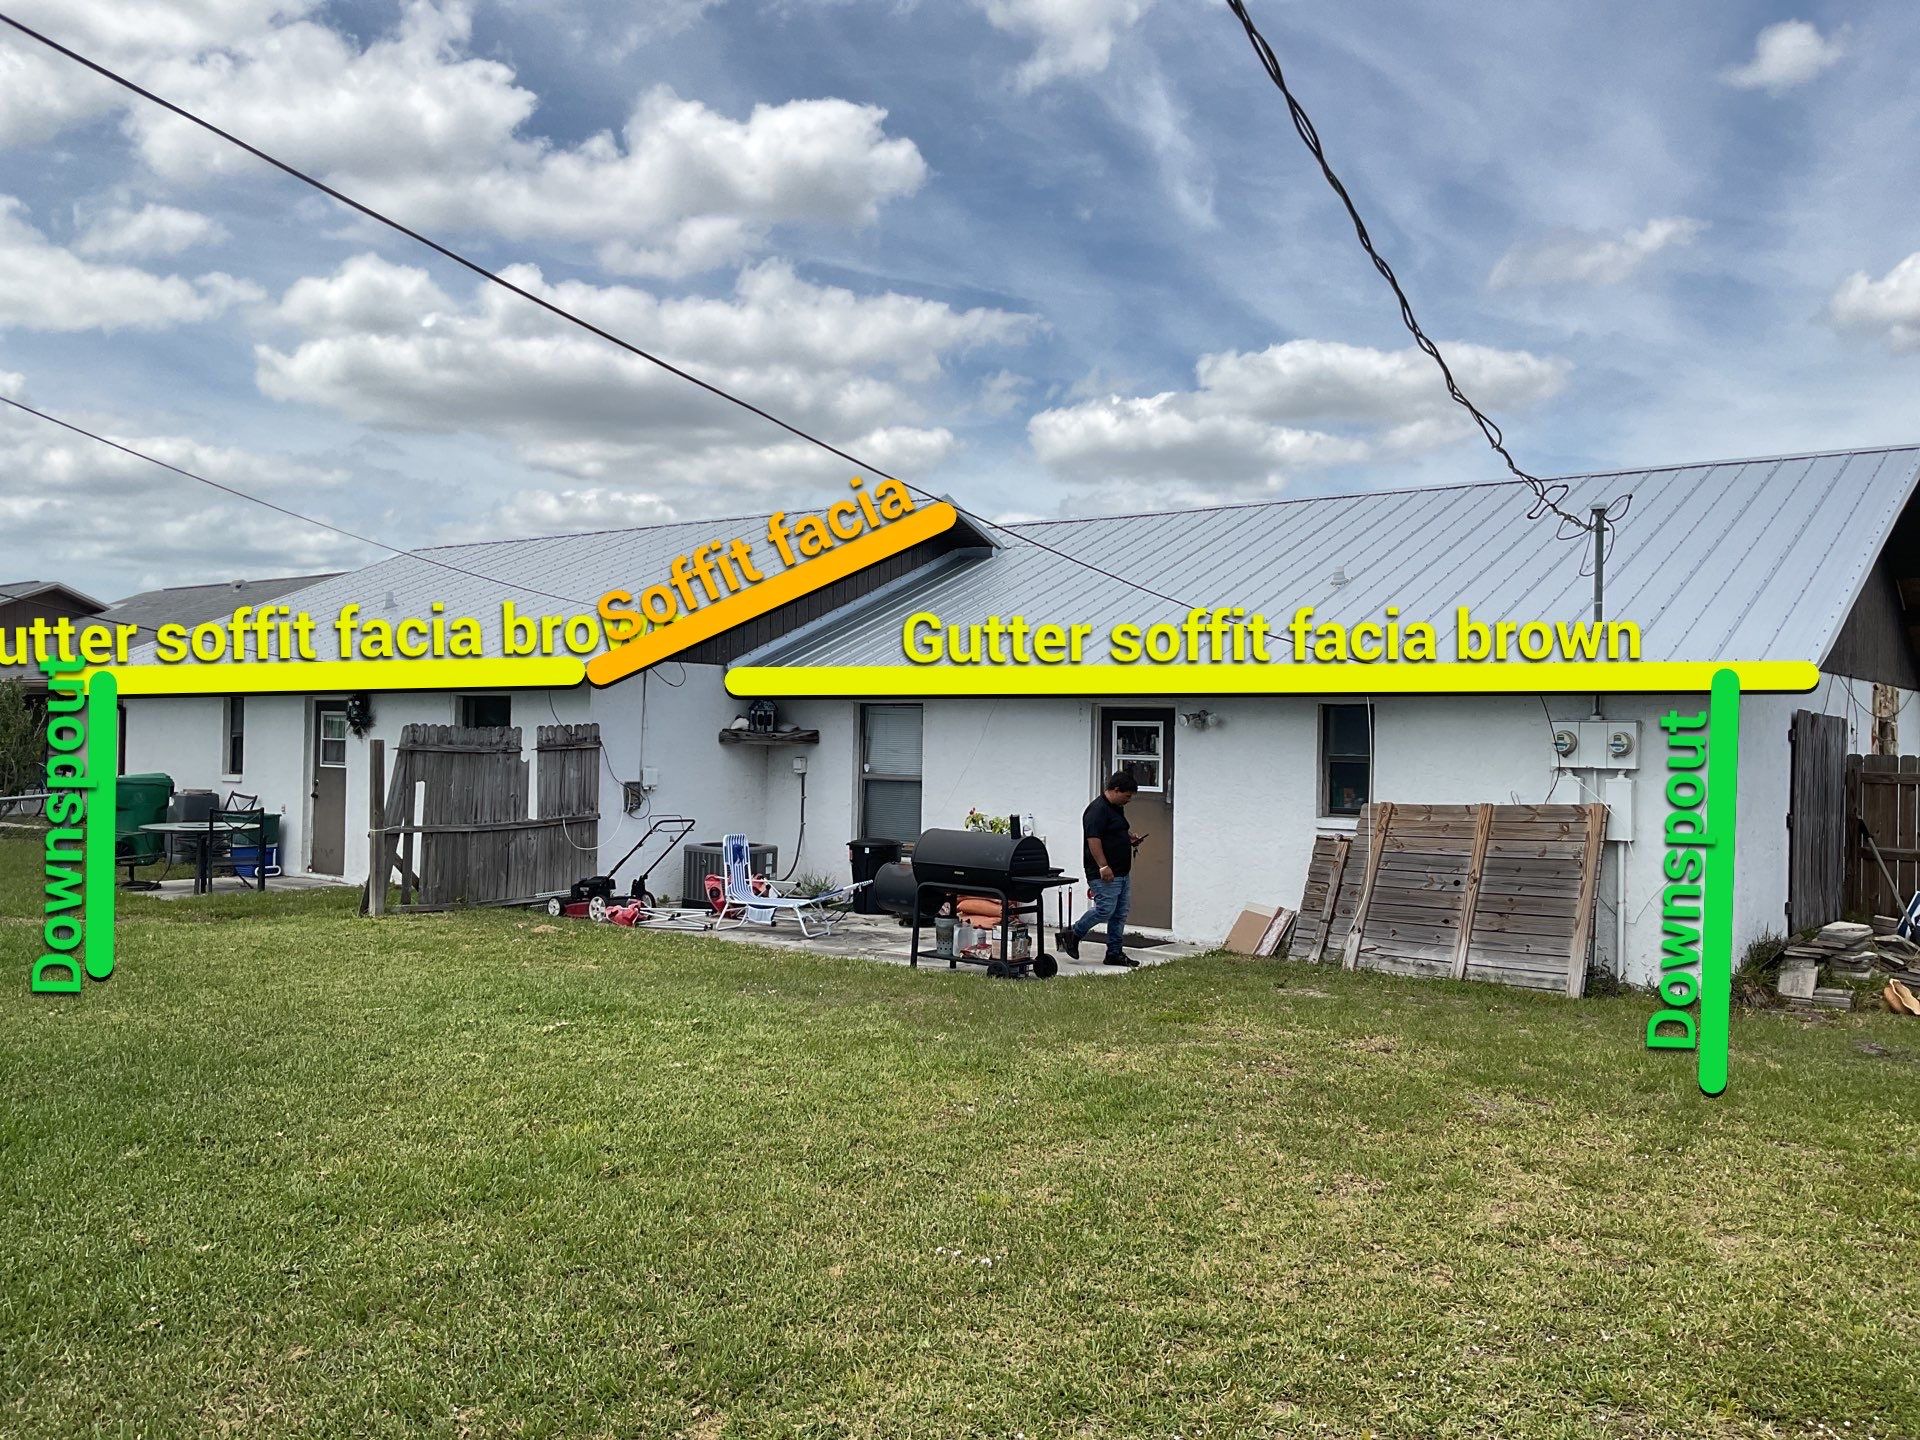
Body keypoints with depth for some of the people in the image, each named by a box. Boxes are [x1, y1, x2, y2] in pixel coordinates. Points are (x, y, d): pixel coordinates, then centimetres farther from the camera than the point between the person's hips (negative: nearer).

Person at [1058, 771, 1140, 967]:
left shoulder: (1117, 808, 15)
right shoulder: (1098, 809, -16)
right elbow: (1093, 839, -23)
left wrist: (1129, 836, 13)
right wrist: (1103, 866, -26)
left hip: (1122, 873, 10)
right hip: (1105, 874, -10)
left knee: (1120, 914, 9)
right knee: (1105, 909, -12)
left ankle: (1114, 953, 15)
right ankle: (1072, 935, 6)